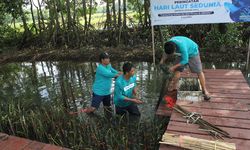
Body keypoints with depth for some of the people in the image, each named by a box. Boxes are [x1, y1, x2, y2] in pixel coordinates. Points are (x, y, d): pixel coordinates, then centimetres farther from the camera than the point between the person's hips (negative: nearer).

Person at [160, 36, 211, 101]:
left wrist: (174, 67, -31)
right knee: (177, 70, -1)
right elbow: (166, 53, -3)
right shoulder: (169, 44, -23)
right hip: (183, 54, 6)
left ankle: (205, 90, 5)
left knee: (199, 71, -5)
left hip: (192, 52, -6)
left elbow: (185, 60, -35)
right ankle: (174, 87, 12)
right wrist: (161, 62, -15)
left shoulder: (181, 46, -42)